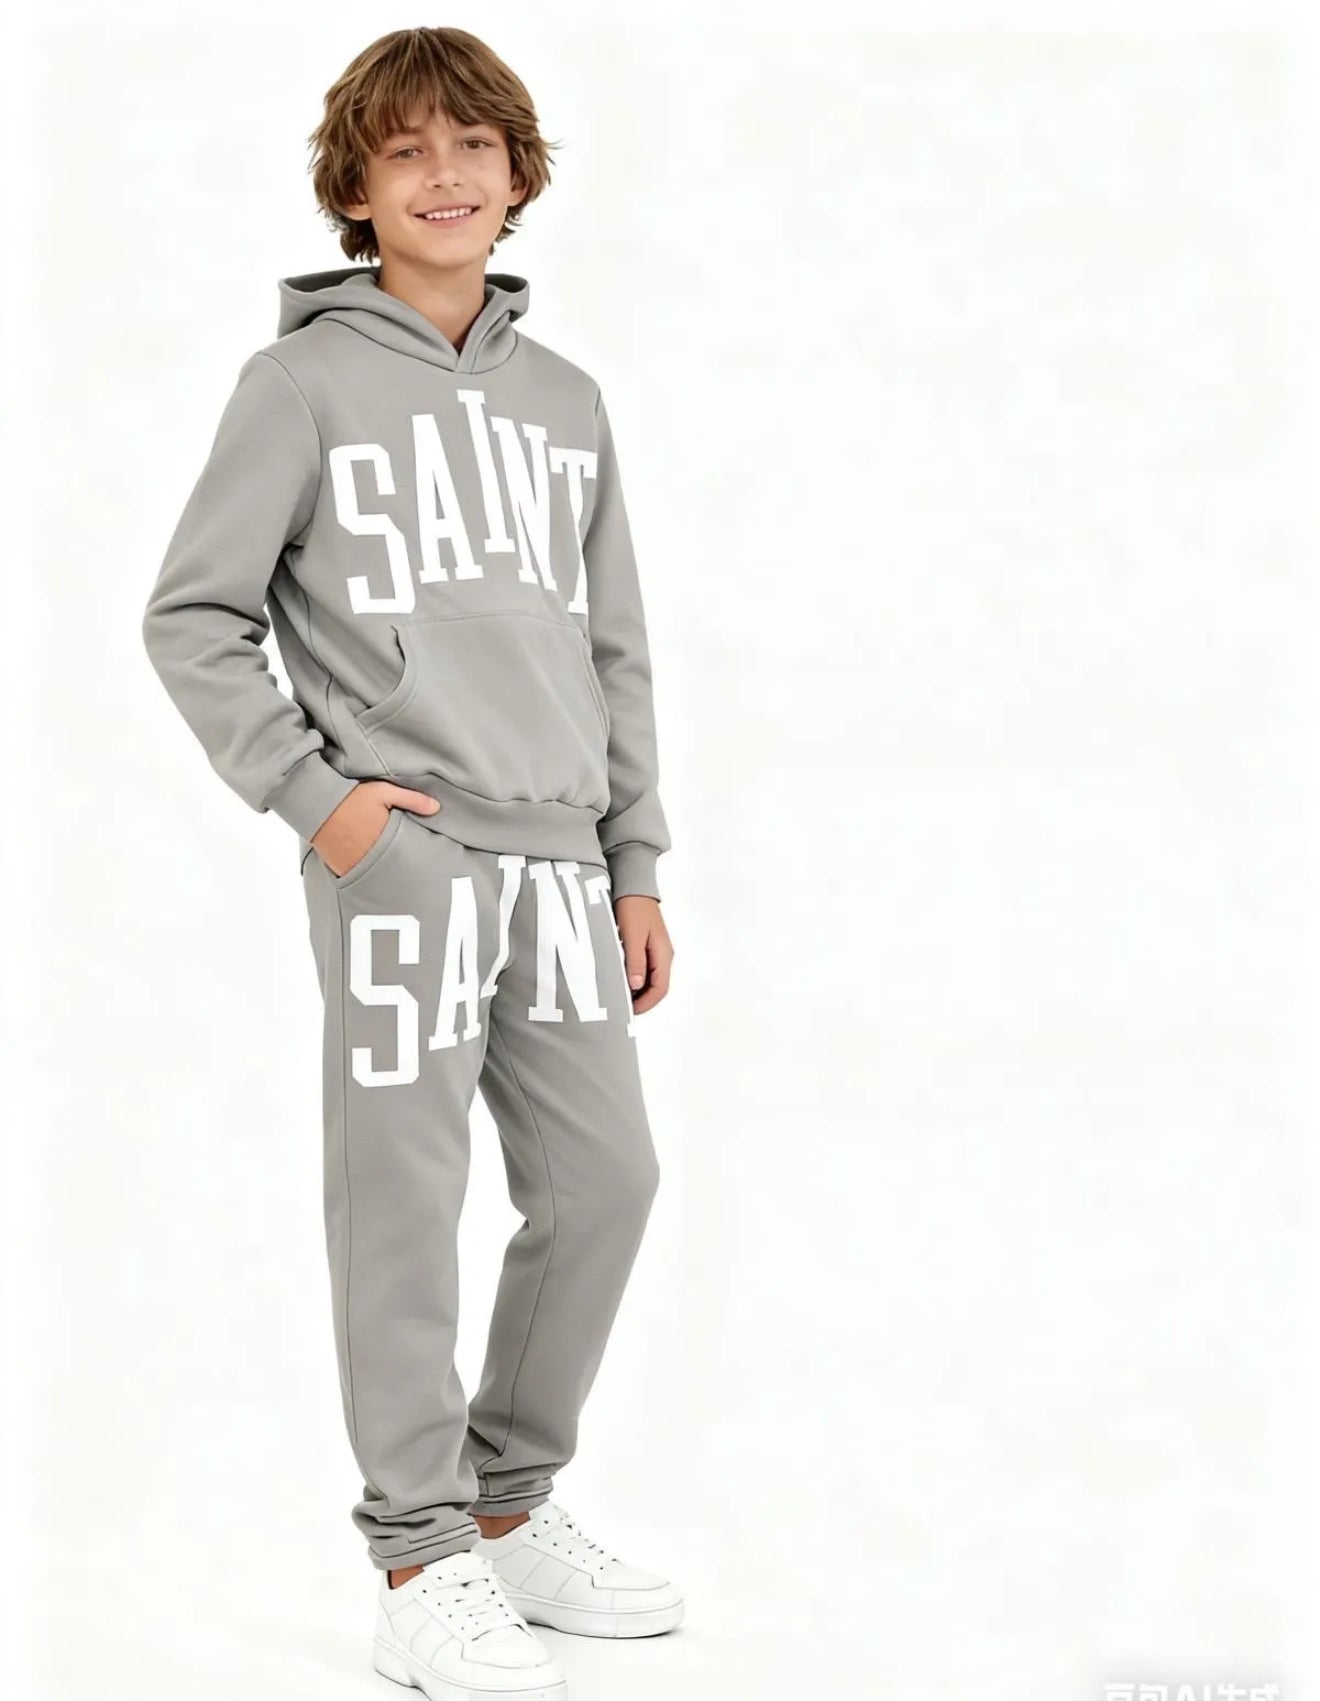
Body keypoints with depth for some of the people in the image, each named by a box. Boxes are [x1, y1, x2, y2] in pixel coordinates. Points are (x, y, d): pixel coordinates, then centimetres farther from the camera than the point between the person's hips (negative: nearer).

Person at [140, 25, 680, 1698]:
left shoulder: (564, 400, 15)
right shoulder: (304, 382, 0)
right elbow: (192, 617, -2)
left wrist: (636, 866, 12)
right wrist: (310, 792, -10)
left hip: (558, 859, 6)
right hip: (400, 857, -6)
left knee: (604, 1182, 7)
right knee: (405, 1199, -3)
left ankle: (509, 1507, 25)